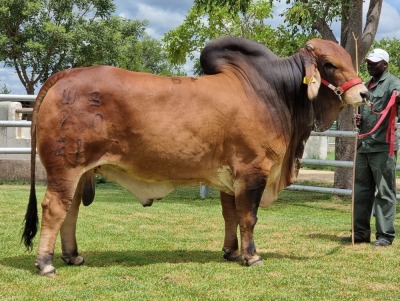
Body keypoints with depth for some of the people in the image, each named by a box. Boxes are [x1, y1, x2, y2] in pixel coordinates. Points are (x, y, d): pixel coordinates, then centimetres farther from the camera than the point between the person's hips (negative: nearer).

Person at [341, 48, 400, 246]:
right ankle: (360, 232, 19)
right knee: (361, 191, 11)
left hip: (383, 147, -8)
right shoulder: (366, 85, 19)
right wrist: (357, 119, 5)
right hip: (363, 146, 8)